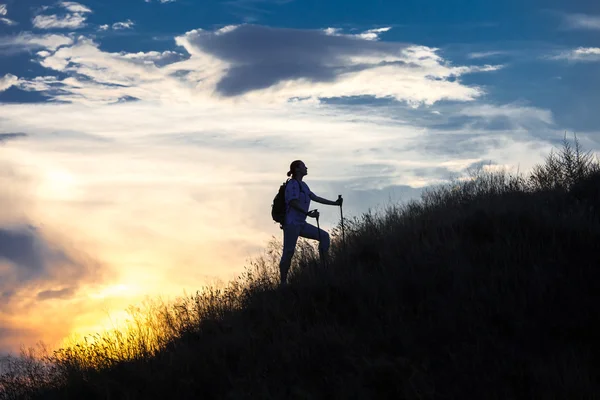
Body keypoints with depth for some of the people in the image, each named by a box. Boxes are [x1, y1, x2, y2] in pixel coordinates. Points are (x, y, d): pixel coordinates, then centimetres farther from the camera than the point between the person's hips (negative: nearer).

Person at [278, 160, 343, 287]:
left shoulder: (302, 185, 19)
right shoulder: (293, 184, -10)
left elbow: (315, 198, 21)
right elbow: (293, 202, -23)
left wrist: (334, 203, 17)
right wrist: (308, 213, -34)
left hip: (301, 224, 10)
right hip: (291, 224, -10)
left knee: (324, 236, 4)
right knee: (288, 253, -10)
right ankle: (283, 283, -8)